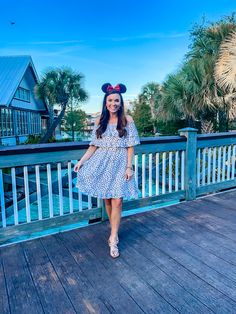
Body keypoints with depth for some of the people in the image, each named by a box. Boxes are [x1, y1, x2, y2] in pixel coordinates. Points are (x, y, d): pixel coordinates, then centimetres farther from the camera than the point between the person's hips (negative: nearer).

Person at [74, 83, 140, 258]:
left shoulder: (127, 120, -1)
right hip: (102, 163, 3)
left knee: (117, 201, -7)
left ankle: (113, 240, 3)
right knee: (107, 200, 8)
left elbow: (130, 146, -2)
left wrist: (129, 167, -8)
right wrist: (81, 161, 1)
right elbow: (94, 146, 9)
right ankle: (114, 230, 30)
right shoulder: (100, 121, 7)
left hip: (119, 164, -3)